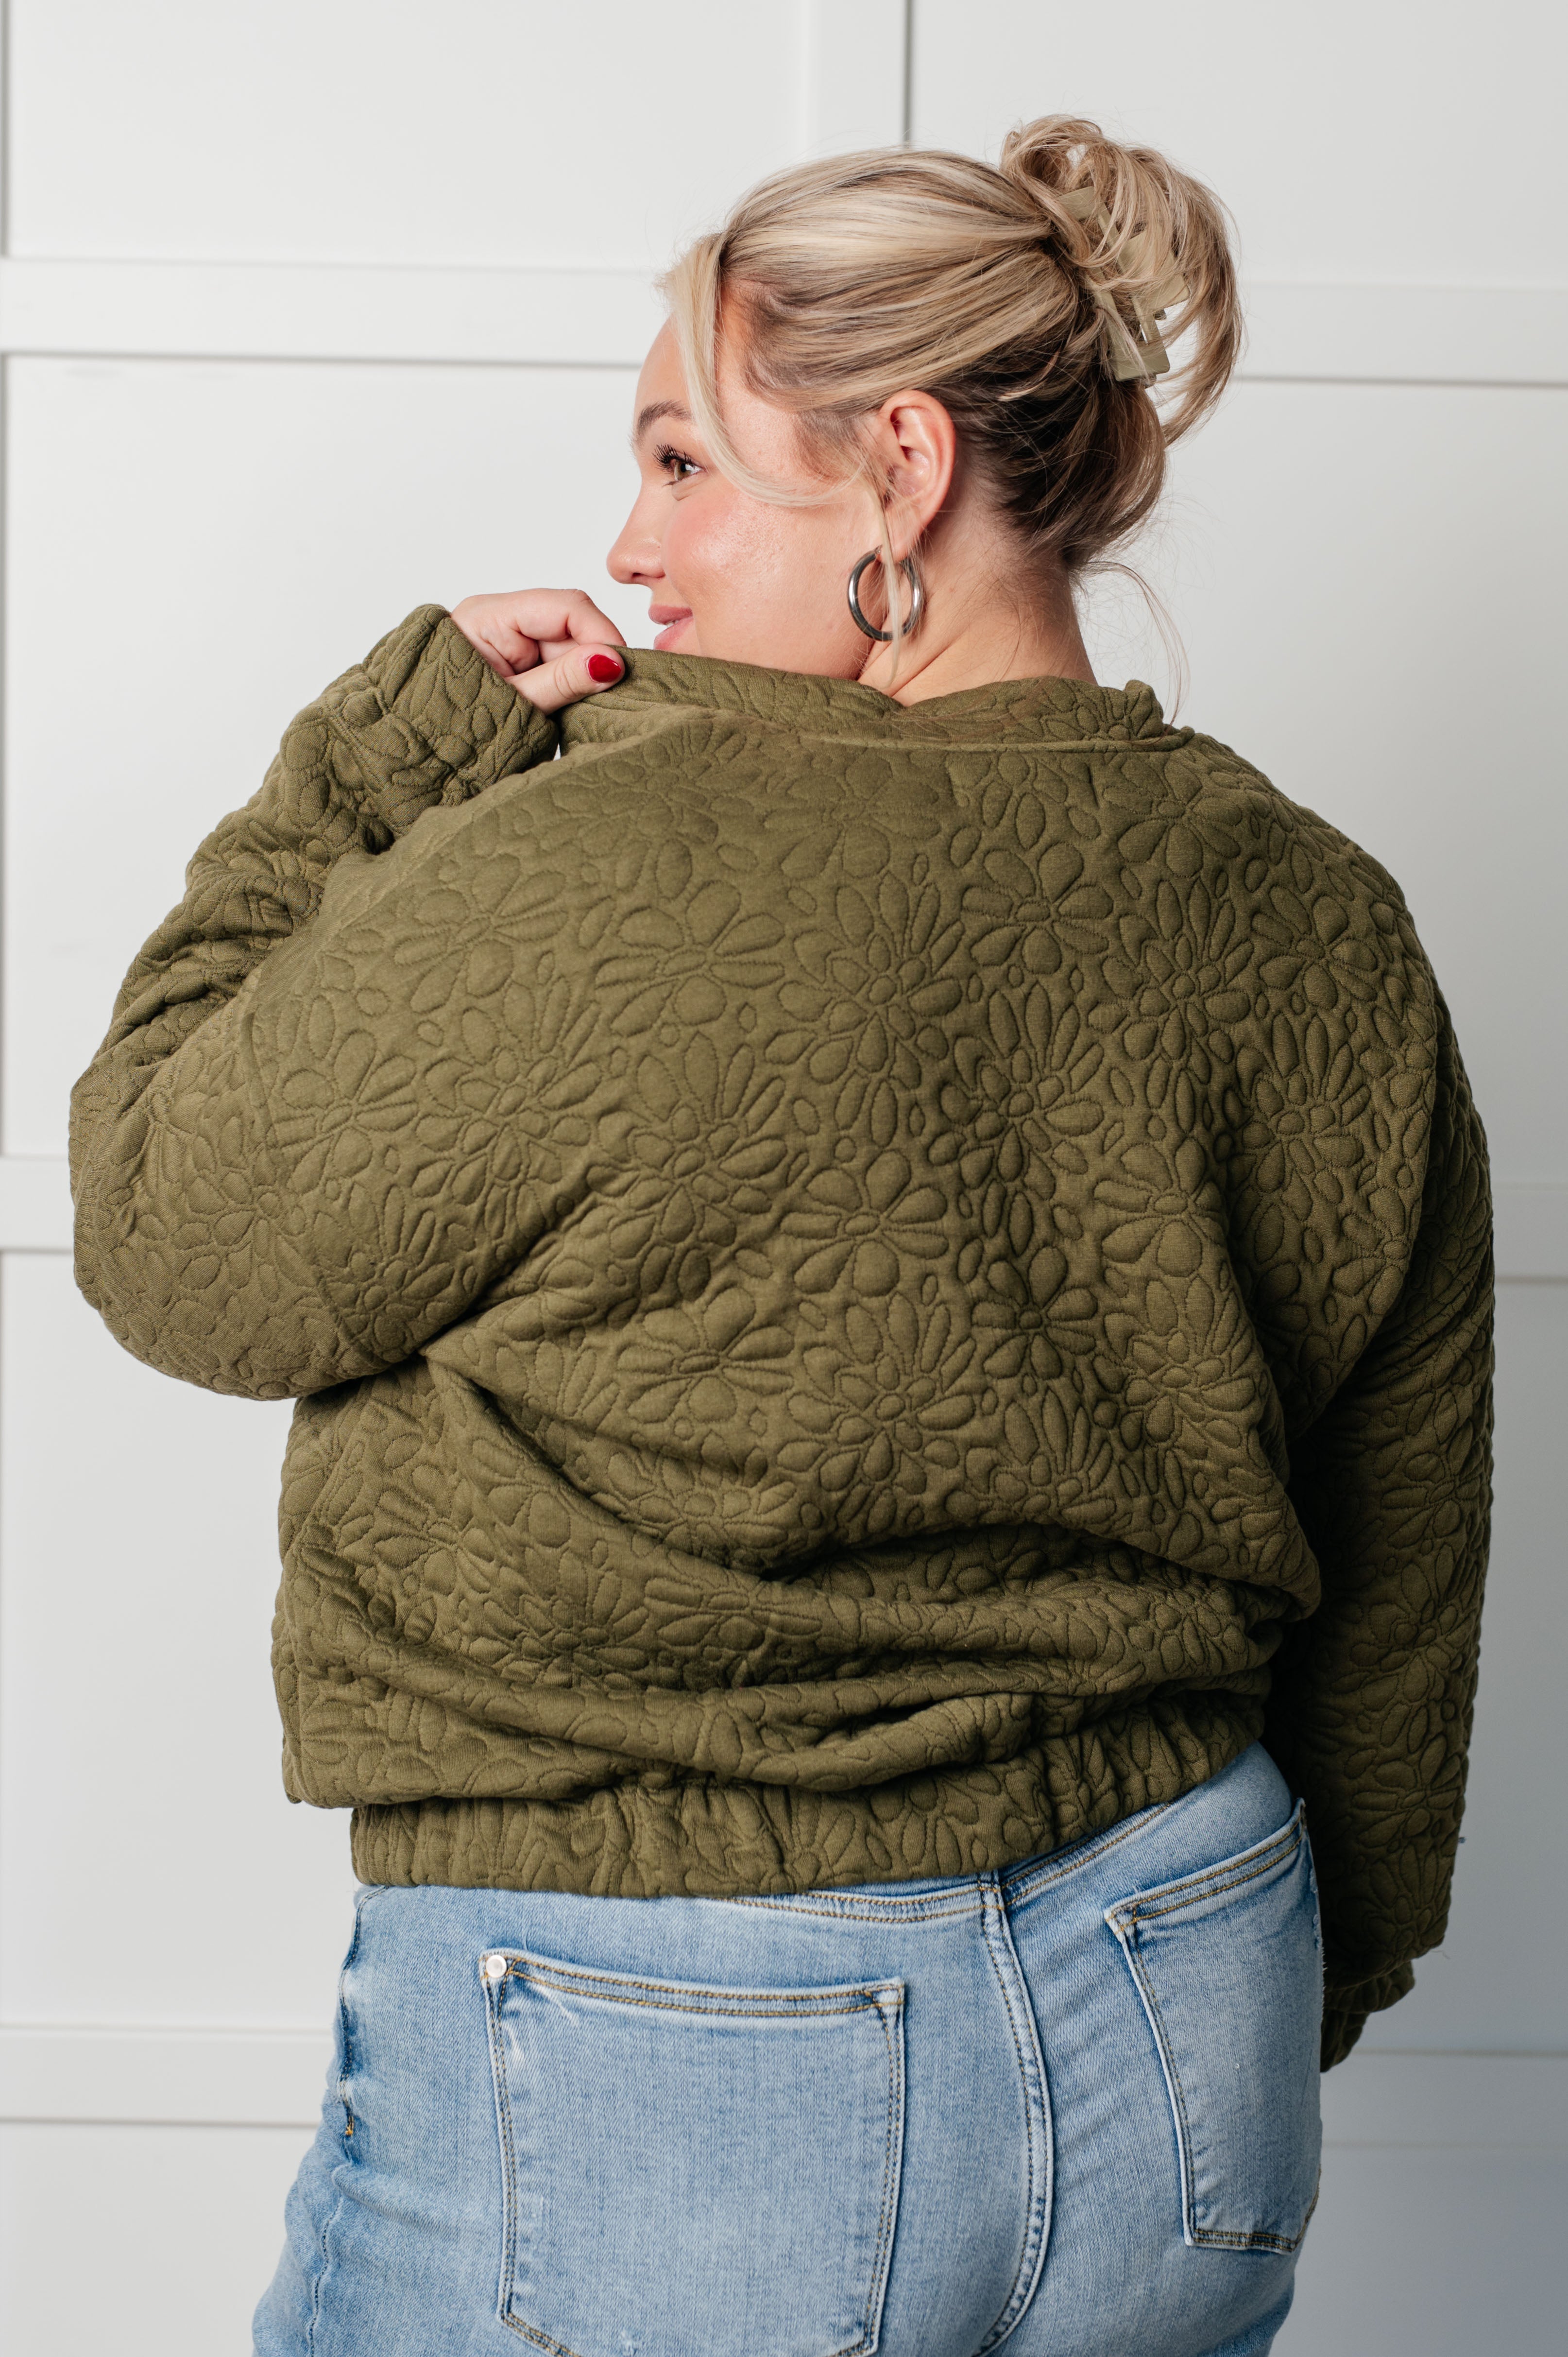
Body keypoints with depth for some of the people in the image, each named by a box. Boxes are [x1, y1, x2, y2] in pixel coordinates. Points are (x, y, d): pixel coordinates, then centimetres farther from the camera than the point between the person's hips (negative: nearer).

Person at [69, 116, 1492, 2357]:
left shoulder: (573, 896, -22)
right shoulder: (1325, 930, -2)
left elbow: (164, 1238, -6)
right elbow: (1401, 1594, 7)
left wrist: (384, 747, -2)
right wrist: (1311, 1971, 22)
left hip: (661, 2097, -5)